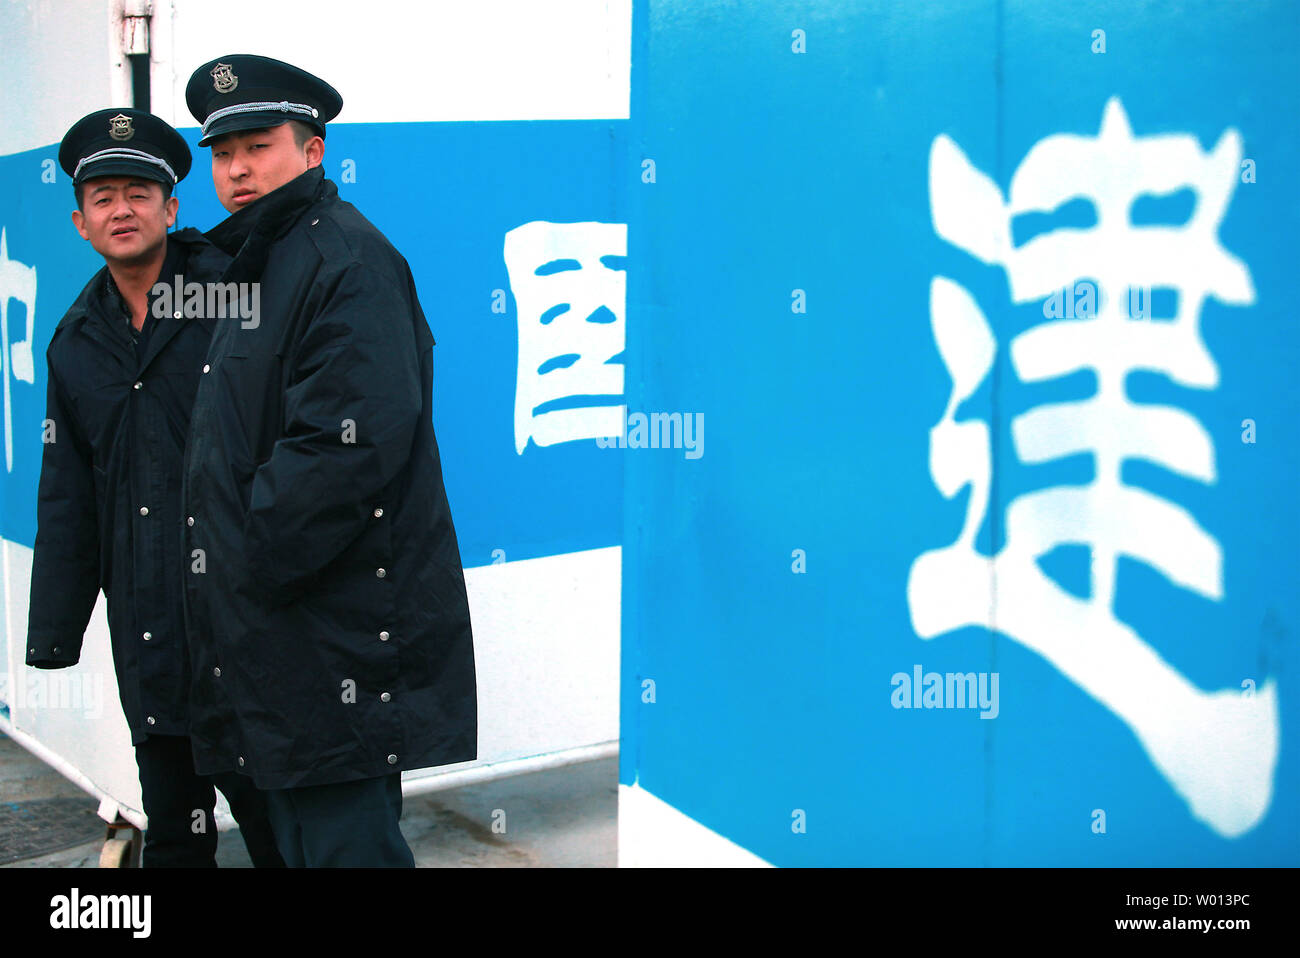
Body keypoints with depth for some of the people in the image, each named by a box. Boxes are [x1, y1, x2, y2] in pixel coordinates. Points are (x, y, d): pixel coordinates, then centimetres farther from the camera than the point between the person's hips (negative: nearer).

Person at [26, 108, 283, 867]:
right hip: (145, 626, 5)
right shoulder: (77, 341, 13)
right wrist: (54, 634, 13)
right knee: (172, 826, 14)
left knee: (273, 817, 2)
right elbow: (66, 499, 16)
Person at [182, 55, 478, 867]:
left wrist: (253, 566, -17)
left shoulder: (346, 257, -12)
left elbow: (351, 442, -23)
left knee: (344, 842, -6)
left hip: (339, 640, -10)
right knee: (299, 839, 17)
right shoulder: (259, 262, 20)